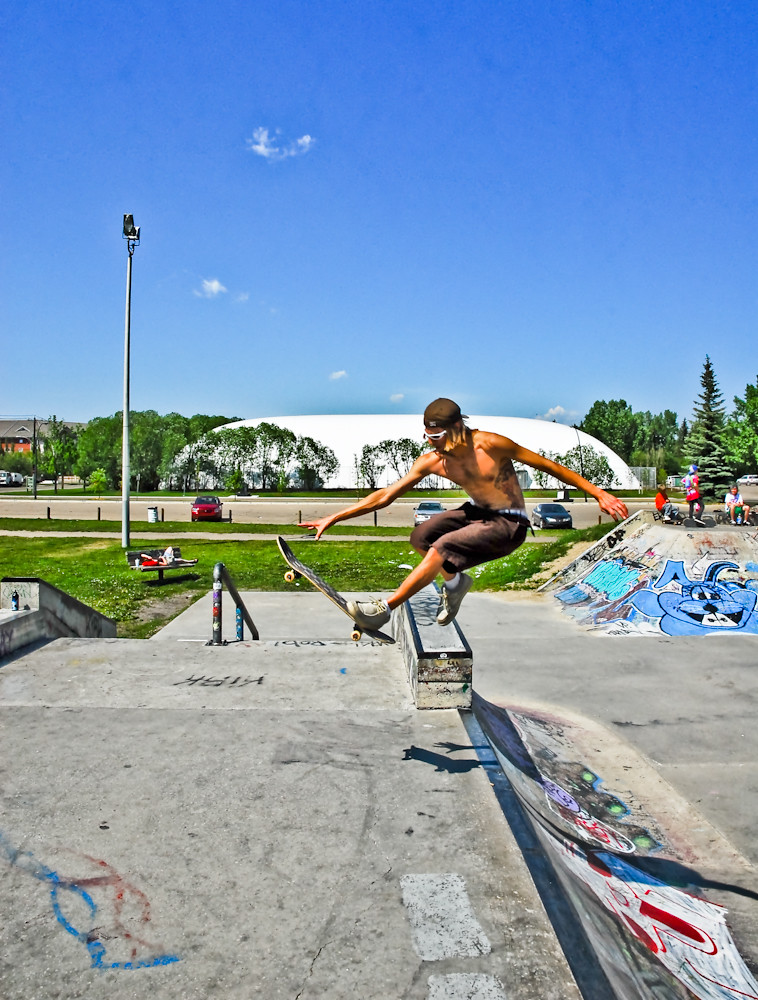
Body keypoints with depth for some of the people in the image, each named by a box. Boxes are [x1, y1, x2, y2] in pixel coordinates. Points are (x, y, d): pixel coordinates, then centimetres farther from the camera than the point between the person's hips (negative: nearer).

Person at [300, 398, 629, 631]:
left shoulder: (489, 444, -21)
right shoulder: (431, 462, -8)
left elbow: (546, 465, -13)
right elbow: (386, 494, -6)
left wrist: (598, 493, -12)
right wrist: (333, 518, -10)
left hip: (509, 525, -6)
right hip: (476, 512, 6)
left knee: (441, 549, -24)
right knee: (420, 537, -11)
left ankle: (384, 609, -16)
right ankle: (455, 581, 16)